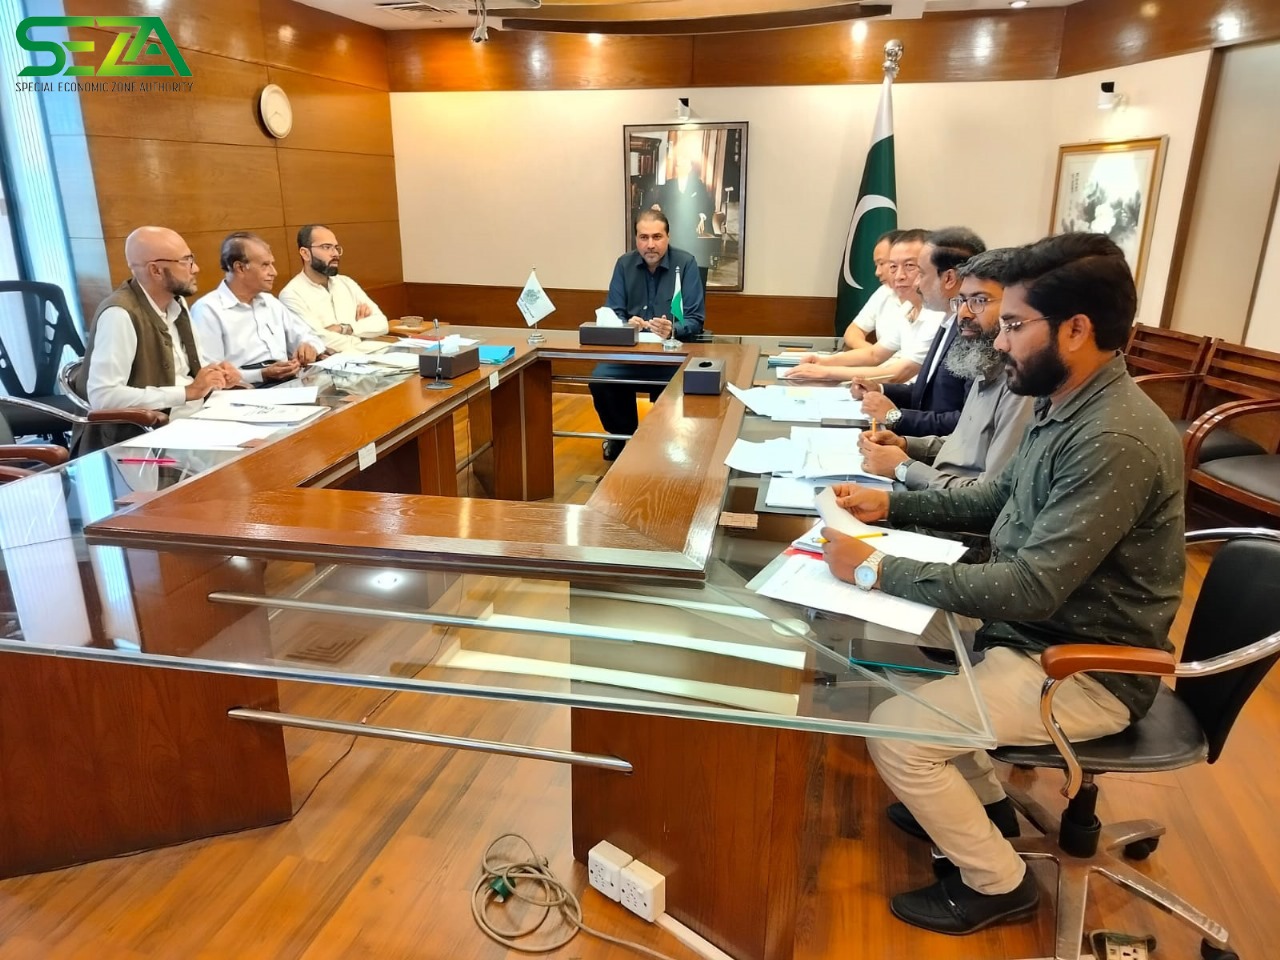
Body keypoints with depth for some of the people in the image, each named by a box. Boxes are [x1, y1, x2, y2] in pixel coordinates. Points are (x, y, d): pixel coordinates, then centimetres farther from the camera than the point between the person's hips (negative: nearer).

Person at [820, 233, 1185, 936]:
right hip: (1037, 630, 9)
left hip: (1085, 669, -9)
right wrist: (890, 503, 3)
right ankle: (982, 801, 29)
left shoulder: (1116, 441, -30)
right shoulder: (1065, 405, 1)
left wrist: (877, 570, -28)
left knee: (895, 734, -14)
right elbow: (999, 496, 15)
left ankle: (997, 883, 13)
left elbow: (1032, 587, -32)